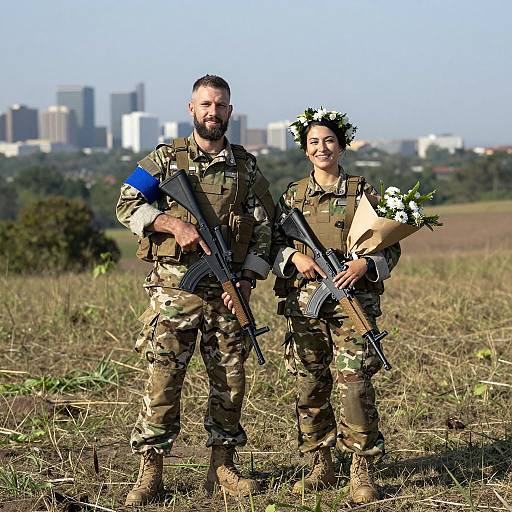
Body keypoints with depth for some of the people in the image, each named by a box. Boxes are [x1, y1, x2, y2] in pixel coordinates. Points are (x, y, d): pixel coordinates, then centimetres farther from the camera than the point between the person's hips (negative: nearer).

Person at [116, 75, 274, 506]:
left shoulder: (246, 167, 10)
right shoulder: (165, 159, 4)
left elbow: (264, 227, 8)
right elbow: (126, 205, -1)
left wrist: (247, 280, -3)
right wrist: (174, 224, -15)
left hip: (228, 289, 3)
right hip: (174, 287, -3)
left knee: (230, 380, 7)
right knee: (163, 379, -5)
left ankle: (223, 467, 20)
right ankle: (150, 475, 1)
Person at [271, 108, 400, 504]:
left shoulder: (363, 192, 4)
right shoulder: (293, 195, 11)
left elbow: (391, 246, 4)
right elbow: (274, 243, 14)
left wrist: (365, 264, -14)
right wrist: (295, 257, -7)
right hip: (304, 300, 3)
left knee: (356, 382, -11)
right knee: (310, 386, 6)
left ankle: (362, 471, -3)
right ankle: (322, 467, 18)